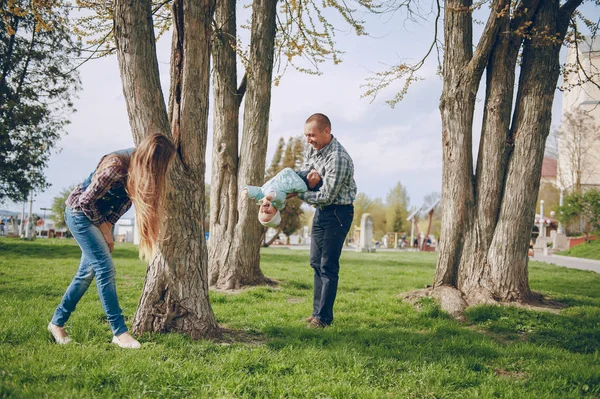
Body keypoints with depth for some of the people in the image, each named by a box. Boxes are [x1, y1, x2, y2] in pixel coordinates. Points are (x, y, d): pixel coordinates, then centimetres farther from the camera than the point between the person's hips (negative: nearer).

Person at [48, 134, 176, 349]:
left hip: (99, 215, 8)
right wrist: (105, 230, -12)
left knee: (88, 271, 9)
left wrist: (108, 226, -8)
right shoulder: (116, 166, -33)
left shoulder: (138, 167, -10)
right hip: (80, 212, -8)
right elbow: (85, 202, -24)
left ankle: (57, 322, 22)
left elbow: (126, 199, 2)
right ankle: (119, 332, -12)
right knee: (105, 268, -14)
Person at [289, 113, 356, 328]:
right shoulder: (313, 148, 0)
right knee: (316, 263, 12)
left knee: (328, 266, -7)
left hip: (338, 212, -9)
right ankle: (317, 311, 20)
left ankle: (324, 317, -1)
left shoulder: (338, 158, -27)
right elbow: (304, 170, 18)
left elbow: (326, 196, -25)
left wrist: (299, 194, -18)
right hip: (321, 211, 9)